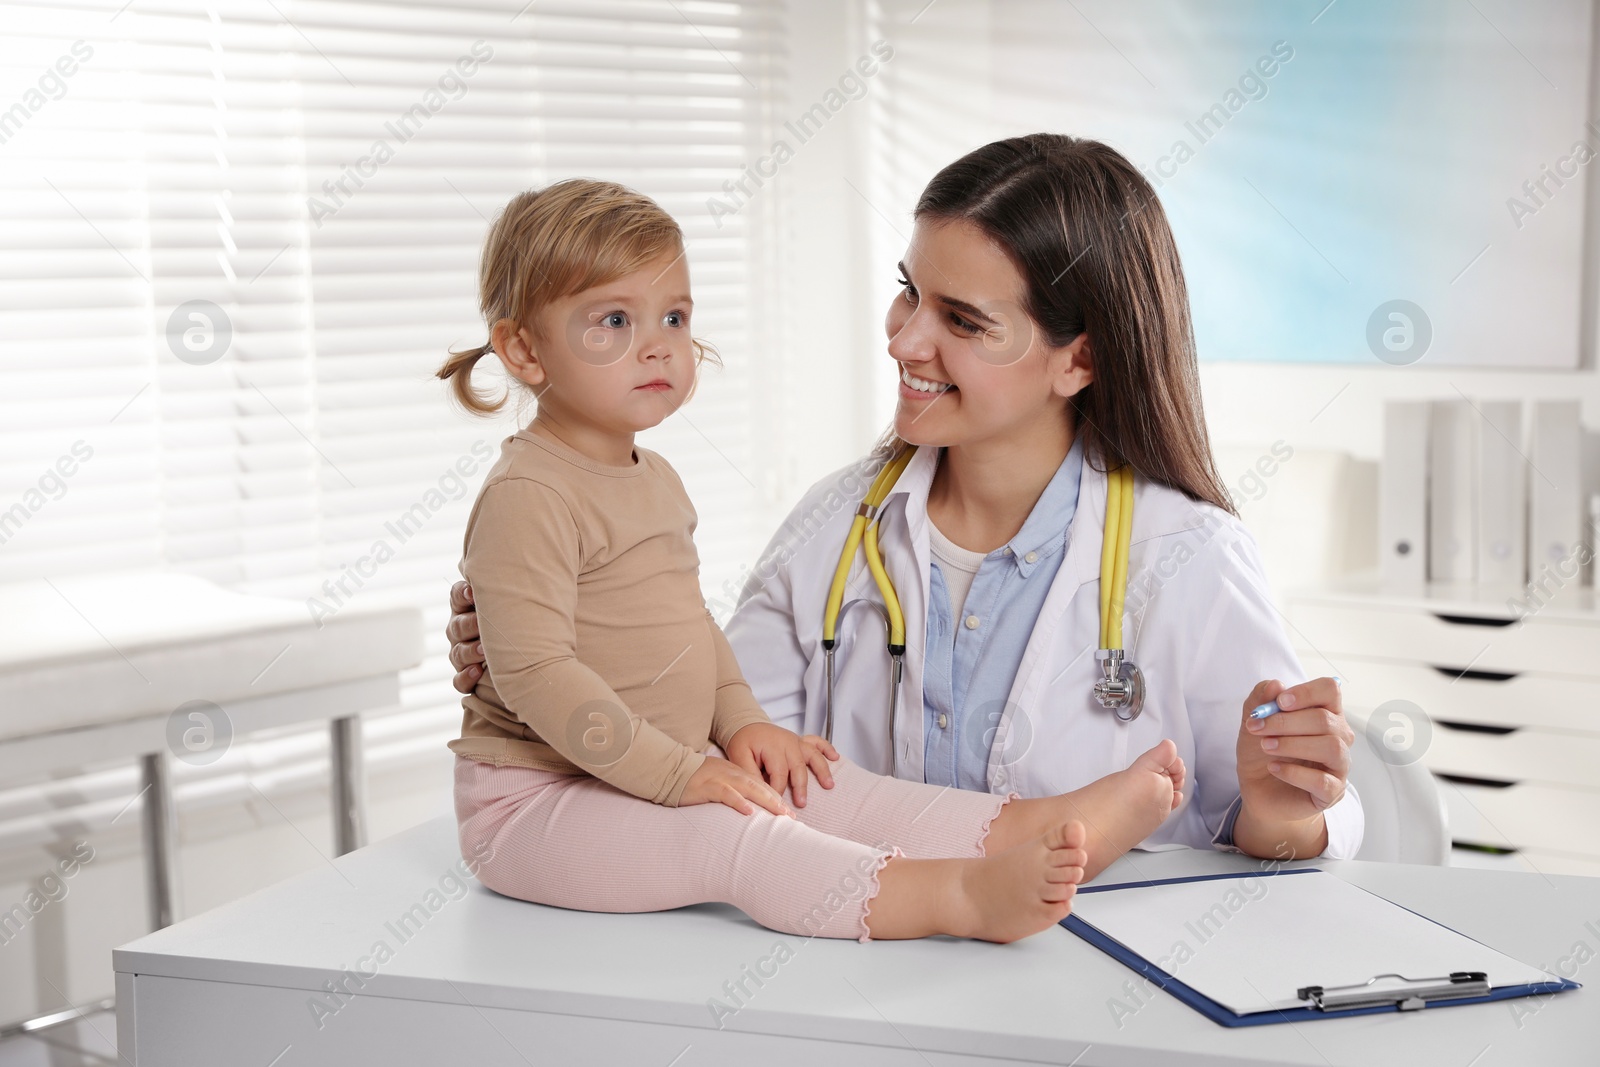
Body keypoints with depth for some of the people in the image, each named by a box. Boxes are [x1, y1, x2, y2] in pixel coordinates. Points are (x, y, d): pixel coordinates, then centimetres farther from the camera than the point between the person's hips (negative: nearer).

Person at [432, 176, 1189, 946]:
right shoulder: (527, 497, -19)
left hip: (662, 775, 9)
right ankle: (959, 897, -44)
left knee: (828, 790, -7)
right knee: (730, 837, -28)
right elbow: (534, 674, -25)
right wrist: (681, 773, -24)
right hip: (537, 799, -9)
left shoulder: (656, 481, 14)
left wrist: (742, 722, 6)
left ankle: (1038, 827, -19)